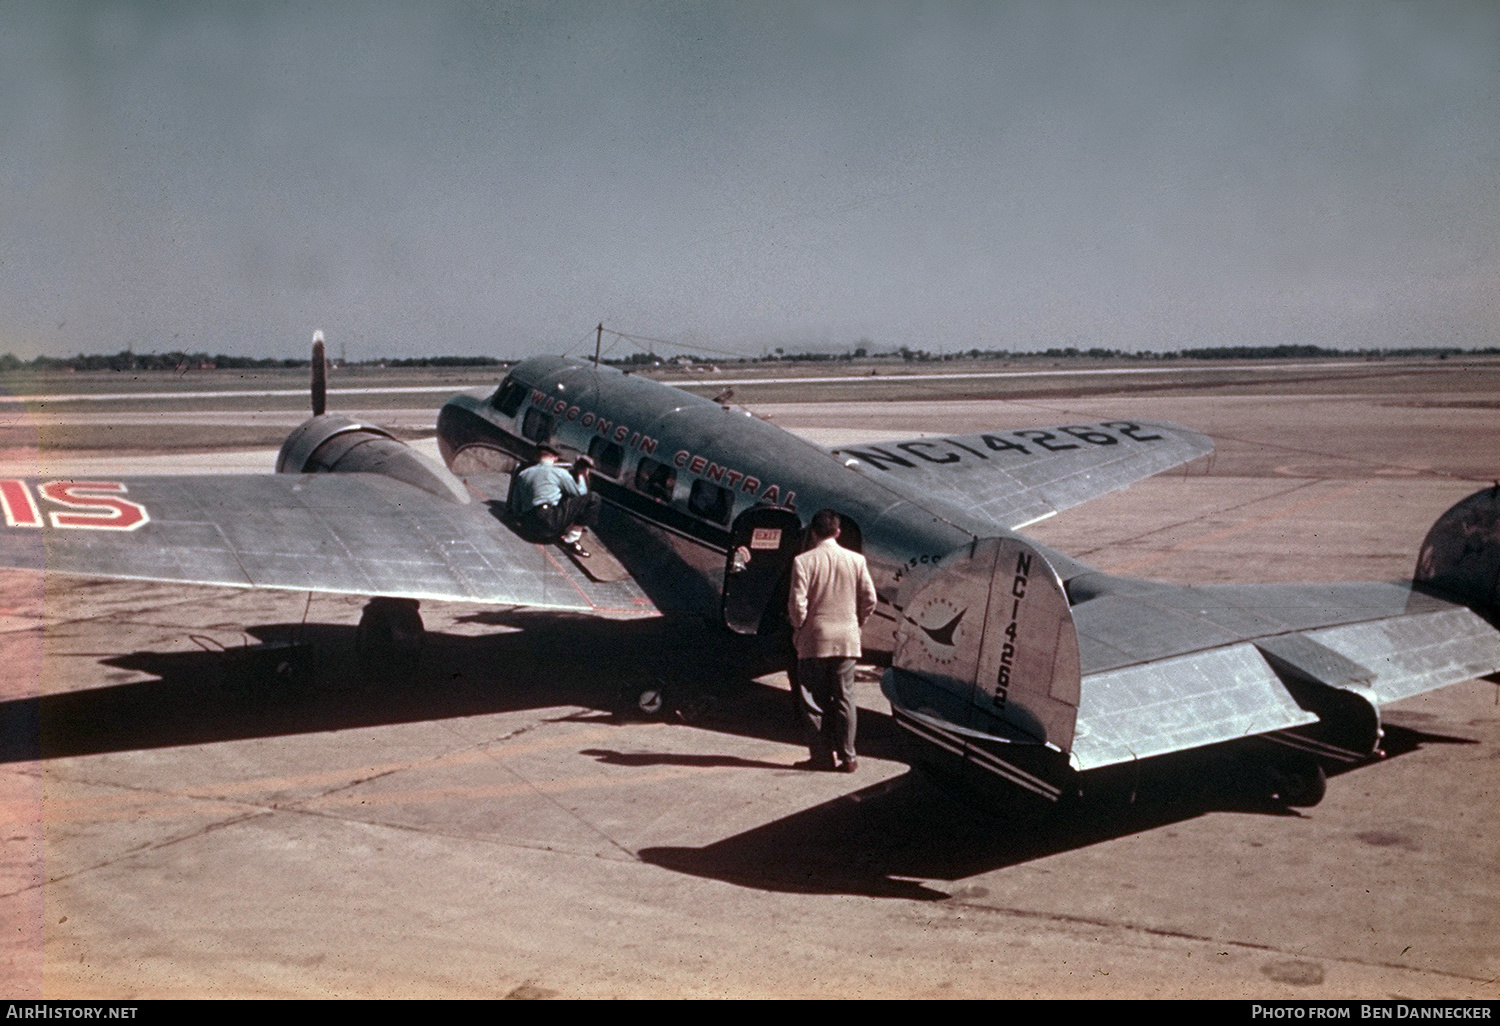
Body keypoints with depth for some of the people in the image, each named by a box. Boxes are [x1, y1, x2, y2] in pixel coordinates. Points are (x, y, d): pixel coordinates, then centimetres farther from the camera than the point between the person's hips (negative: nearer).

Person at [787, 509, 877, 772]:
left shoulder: (803, 561, -8)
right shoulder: (856, 560, 1)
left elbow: (797, 602, -11)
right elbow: (869, 599, 2)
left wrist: (798, 627, 6)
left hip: (814, 640, -3)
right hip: (846, 640, 3)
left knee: (813, 699, 6)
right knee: (844, 698, 8)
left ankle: (822, 755, 6)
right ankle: (847, 756, 8)